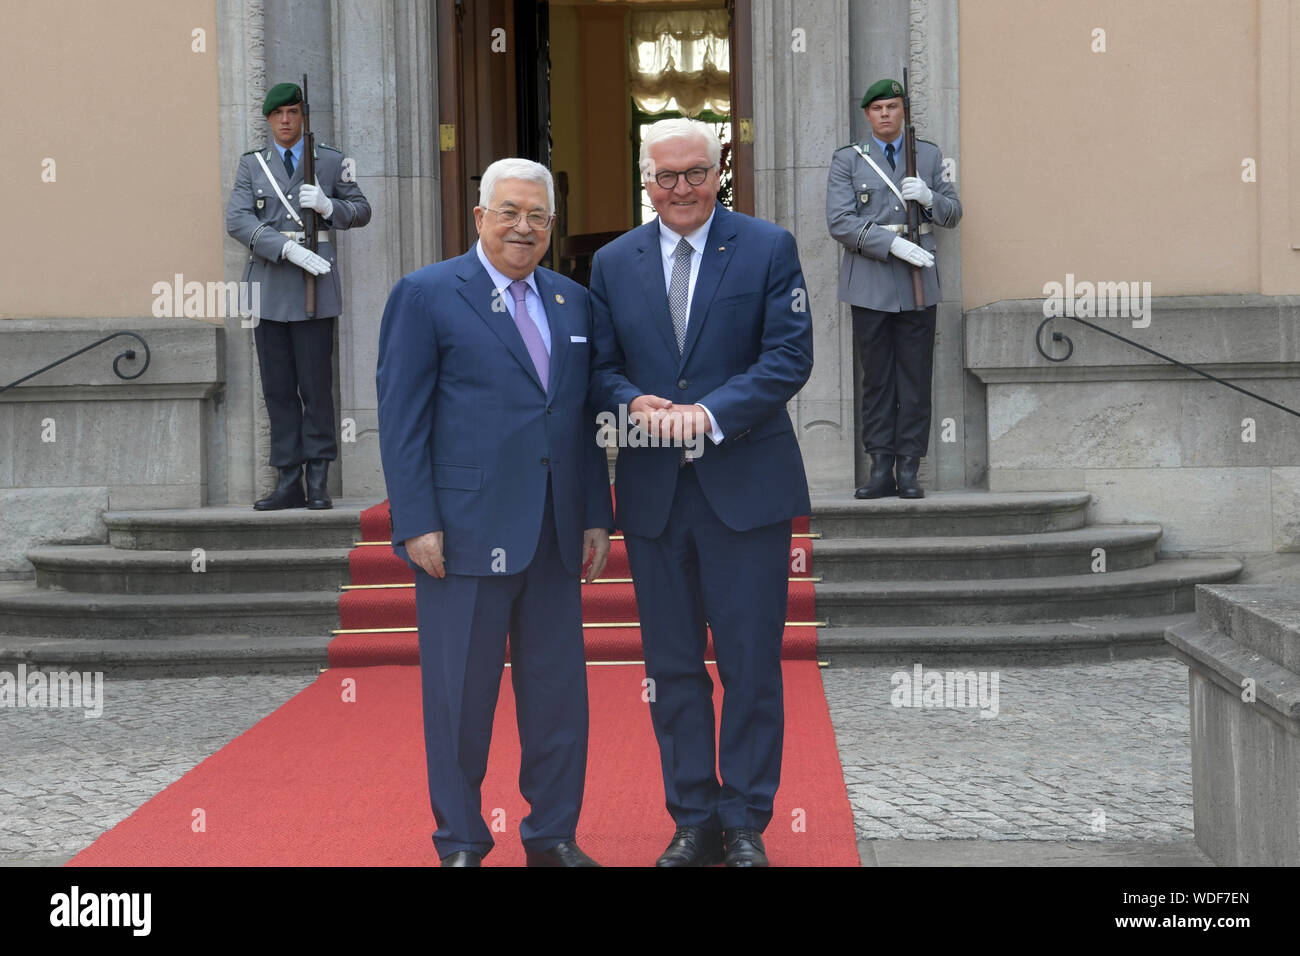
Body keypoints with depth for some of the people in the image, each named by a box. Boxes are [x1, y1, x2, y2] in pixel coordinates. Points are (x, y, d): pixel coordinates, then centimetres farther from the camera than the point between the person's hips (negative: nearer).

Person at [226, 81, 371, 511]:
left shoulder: (330, 161, 10)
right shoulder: (251, 164, 11)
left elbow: (361, 211, 13)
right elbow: (237, 219, -2)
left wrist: (328, 205, -9)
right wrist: (287, 247, -16)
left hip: (314, 283, -2)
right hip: (269, 284, 2)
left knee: (316, 386, -4)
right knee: (277, 389, 3)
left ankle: (318, 483, 2)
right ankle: (288, 483, 8)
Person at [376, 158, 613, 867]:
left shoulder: (573, 303, 14)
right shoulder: (426, 295, -2)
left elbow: (584, 418, 16)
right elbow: (401, 418, -6)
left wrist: (596, 517, 11)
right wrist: (417, 523, -12)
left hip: (555, 536, 5)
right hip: (465, 531, -5)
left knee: (558, 689, 9)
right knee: (460, 694, 3)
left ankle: (553, 835, 21)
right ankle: (460, 843, 16)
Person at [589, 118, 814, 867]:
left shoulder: (769, 249, 1)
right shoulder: (613, 263, 10)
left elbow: (790, 357, -7)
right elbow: (601, 368, 9)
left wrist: (708, 413, -19)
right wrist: (636, 404, -14)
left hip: (745, 487, -3)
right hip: (652, 491, 3)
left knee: (751, 664, 1)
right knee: (672, 666, 8)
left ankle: (746, 824, 12)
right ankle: (693, 820, 18)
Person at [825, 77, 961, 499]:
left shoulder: (929, 155, 13)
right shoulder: (847, 160, 6)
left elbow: (953, 213, 14)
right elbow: (840, 222, -5)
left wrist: (929, 197, -9)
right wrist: (891, 243, -16)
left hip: (918, 282, 1)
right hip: (870, 284, -1)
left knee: (915, 378, 0)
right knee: (876, 378, 1)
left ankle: (908, 471, 4)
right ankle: (881, 469, 4)